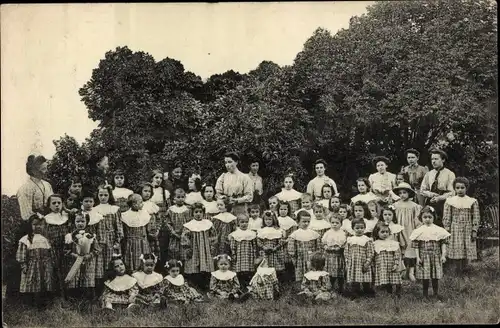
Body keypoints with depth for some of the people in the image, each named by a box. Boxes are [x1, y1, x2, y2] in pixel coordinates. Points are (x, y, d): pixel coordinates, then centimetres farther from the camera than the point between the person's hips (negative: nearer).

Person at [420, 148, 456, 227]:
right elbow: (422, 190, 13)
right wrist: (431, 194, -6)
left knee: (442, 226, -12)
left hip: (443, 204, -3)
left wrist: (439, 198, -18)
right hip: (429, 204, 3)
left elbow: (451, 193, -4)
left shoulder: (449, 174, 3)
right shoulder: (428, 174, 15)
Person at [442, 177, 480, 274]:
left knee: (467, 251, 1)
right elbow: (446, 217, 2)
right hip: (455, 230, -1)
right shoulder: (449, 201, 1)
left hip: (468, 230, 1)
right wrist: (447, 230, -4)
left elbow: (476, 217, 3)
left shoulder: (472, 201, 4)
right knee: (456, 251, -4)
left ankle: (463, 269, 17)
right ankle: (457, 269, 11)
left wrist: (474, 231, -3)